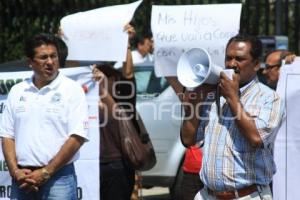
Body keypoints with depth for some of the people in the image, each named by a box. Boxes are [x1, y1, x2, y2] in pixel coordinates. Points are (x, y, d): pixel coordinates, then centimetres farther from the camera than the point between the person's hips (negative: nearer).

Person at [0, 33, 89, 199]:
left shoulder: (72, 90, -1)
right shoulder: (17, 91, 11)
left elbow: (77, 137, -8)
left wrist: (46, 172, -12)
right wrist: (15, 171, -5)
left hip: (58, 176, -4)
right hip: (22, 179, 4)